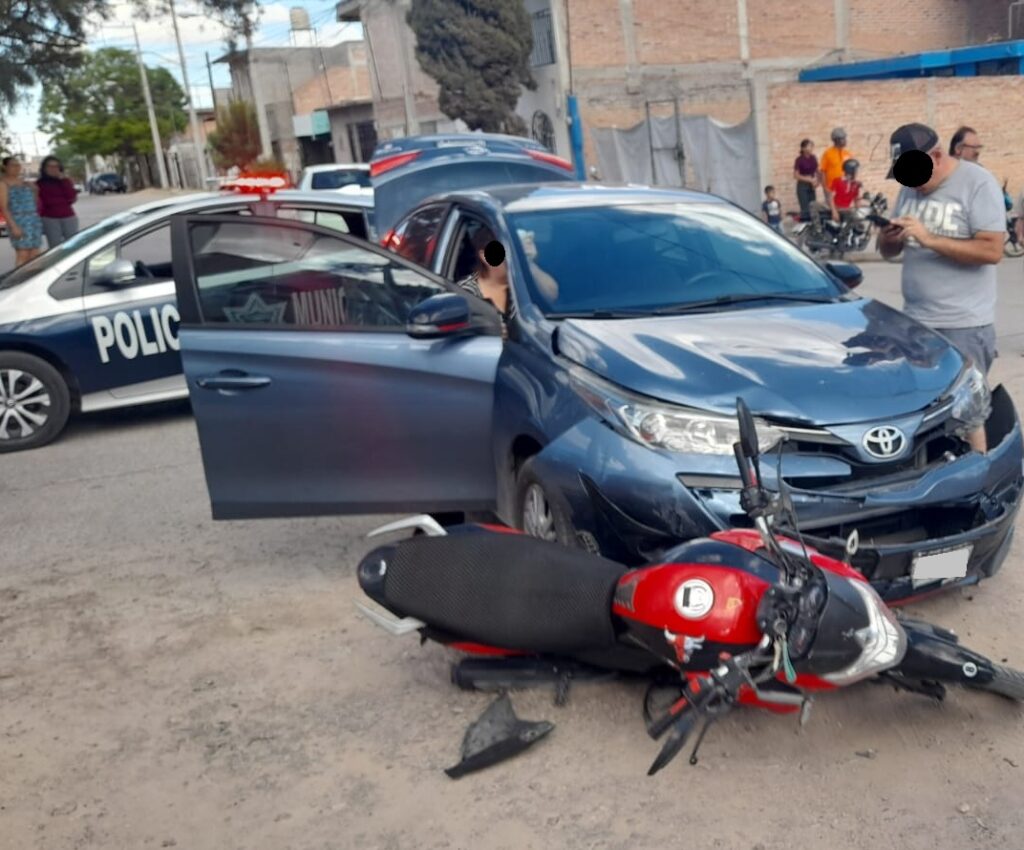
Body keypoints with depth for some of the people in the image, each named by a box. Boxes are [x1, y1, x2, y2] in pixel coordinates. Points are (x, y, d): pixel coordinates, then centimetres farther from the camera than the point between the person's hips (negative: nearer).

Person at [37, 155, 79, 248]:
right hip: (50, 219, -3)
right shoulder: (40, 184, 2)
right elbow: (47, 201, -6)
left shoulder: (65, 180, 13)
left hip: (69, 218, 3)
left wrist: (63, 180, -4)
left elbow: (72, 197, -3)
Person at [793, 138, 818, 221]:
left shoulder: (813, 158, 4)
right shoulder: (799, 160, -12)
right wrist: (809, 179, -16)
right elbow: (796, 175, -12)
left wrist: (816, 180, -3)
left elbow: (817, 171, 15)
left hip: (811, 186, 6)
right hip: (802, 186, -6)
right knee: (805, 209, -7)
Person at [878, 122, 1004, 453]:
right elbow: (889, 251, 16)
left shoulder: (978, 183, -8)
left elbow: (992, 250, -16)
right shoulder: (910, 187, 11)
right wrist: (888, 239, -8)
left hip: (963, 325, -6)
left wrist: (929, 239, -22)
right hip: (914, 320, 6)